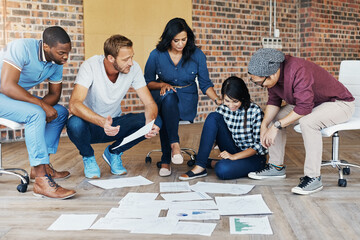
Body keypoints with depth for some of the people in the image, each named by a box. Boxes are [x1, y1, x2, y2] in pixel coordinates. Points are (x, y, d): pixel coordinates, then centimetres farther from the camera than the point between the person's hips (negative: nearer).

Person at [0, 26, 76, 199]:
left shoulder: (56, 63, -2)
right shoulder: (22, 48, -25)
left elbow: (55, 93, 6)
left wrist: (42, 105, -17)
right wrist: (41, 104, -31)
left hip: (19, 96, 9)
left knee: (61, 113, 0)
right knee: (35, 114, -31)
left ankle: (41, 166, 2)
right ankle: (41, 180, -33)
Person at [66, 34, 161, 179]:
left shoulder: (133, 68, -13)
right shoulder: (90, 67, -24)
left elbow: (150, 103, -12)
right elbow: (74, 104, -36)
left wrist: (150, 122, -35)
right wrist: (102, 121, -53)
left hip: (115, 124, 3)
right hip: (91, 124, -3)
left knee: (156, 122, -20)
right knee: (75, 124, -38)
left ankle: (113, 152, 5)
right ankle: (88, 157, -1)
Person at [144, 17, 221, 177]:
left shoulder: (197, 55, 0)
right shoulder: (156, 55, -2)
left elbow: (205, 84, 3)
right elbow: (147, 82, 7)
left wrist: (217, 100, -14)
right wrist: (162, 85, -14)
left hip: (186, 100, 0)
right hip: (162, 100, 0)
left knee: (166, 115, -36)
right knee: (168, 95, -39)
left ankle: (165, 161, -30)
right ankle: (175, 144, -40)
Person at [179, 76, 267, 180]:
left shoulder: (255, 111, -17)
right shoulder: (222, 109, -5)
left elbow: (258, 145, -16)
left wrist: (234, 156, -26)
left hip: (254, 156, -5)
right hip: (233, 153, 5)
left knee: (222, 170, -38)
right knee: (213, 117, -18)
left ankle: (213, 163, 0)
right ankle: (199, 167, -20)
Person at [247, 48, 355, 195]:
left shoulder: (298, 71, -36)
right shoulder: (273, 73, -10)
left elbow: (304, 107, -39)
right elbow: (273, 101, -1)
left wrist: (277, 126, -35)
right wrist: (264, 125, -15)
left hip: (339, 103, -9)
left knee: (307, 122, -36)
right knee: (274, 116, 2)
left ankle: (313, 178, -27)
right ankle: (276, 167, 11)